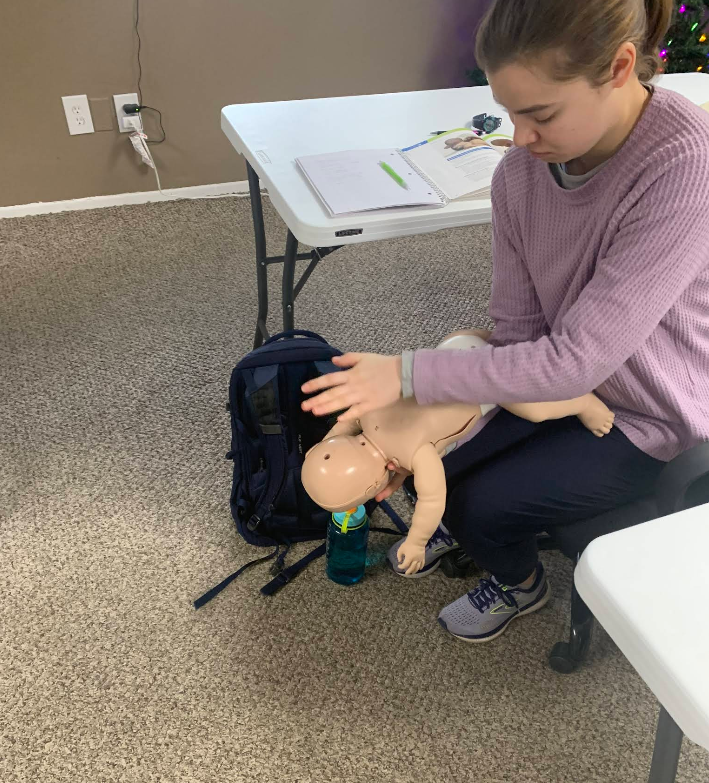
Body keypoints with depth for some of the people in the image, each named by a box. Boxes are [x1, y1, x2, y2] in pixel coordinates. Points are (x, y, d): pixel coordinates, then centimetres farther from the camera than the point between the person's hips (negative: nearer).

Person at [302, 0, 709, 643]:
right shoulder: (522, 169, -14)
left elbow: (576, 359, -34)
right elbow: (518, 327, -9)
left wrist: (409, 373, -33)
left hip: (647, 417, -5)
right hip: (558, 374, 5)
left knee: (481, 505, -13)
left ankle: (520, 585, 25)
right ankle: (457, 524, 35)